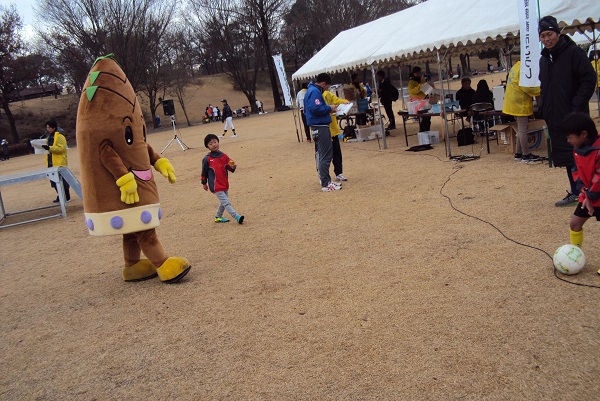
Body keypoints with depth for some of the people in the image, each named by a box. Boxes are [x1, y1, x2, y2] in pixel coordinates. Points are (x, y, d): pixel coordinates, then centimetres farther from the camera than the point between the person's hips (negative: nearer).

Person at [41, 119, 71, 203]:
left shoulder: (60, 137, -9)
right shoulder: (49, 137, 18)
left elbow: (61, 148, -20)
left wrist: (49, 148, -26)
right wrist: (45, 147, 6)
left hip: (59, 162, -8)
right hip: (51, 162, 9)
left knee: (62, 180, -5)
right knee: (54, 180, 9)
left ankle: (67, 197, 2)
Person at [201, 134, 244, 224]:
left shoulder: (224, 156, 4)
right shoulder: (207, 159, -8)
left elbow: (229, 167, 7)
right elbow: (204, 171, 1)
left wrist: (233, 167, -15)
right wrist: (204, 183, 7)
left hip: (225, 184, 6)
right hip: (216, 186, -6)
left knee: (223, 202, 18)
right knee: (226, 203, -12)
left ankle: (218, 217, 35)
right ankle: (237, 217, -18)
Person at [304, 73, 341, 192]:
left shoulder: (311, 90, 17)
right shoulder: (315, 92, -15)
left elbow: (309, 109, 22)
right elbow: (316, 108, -26)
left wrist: (328, 109, 13)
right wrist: (330, 108, -12)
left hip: (317, 126, 11)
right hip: (320, 127, -11)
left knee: (322, 154, 17)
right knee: (325, 155, -8)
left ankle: (324, 179, 26)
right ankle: (326, 184, -6)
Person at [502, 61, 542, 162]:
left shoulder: (516, 66, 14)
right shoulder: (522, 69, -17)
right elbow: (526, 87, -20)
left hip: (514, 103, 10)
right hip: (520, 104, -10)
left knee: (520, 129, 16)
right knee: (523, 129, -4)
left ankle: (518, 153, 20)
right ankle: (526, 155, 1)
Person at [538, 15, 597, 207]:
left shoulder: (574, 52, -8)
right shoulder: (544, 59, 14)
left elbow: (589, 80, -11)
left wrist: (576, 107, -16)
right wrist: (543, 108, 11)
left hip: (574, 117, -7)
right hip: (555, 117, 7)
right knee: (566, 155, 11)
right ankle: (575, 193, 19)